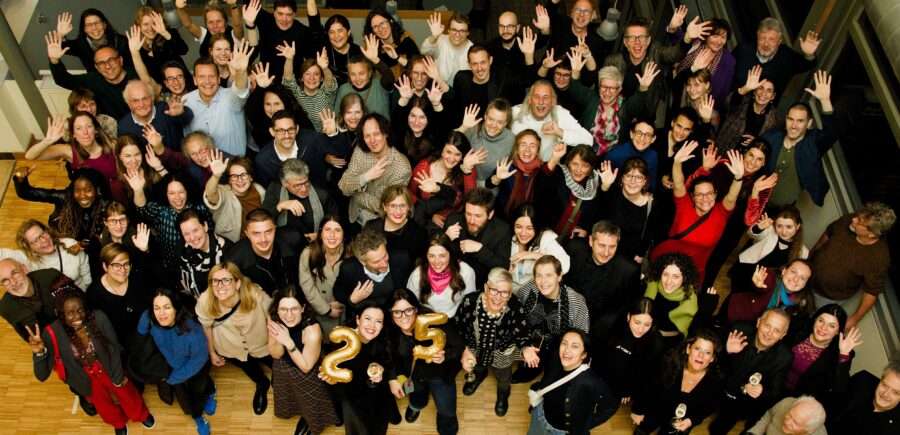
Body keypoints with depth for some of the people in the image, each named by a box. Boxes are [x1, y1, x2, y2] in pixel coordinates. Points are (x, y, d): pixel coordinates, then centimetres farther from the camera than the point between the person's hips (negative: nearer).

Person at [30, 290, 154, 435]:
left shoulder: (98, 318, -31)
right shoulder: (54, 334, -29)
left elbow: (114, 349, -15)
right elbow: (42, 375, -27)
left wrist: (117, 378, -6)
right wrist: (39, 352, -45)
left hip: (109, 368, 0)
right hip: (85, 378, 0)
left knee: (127, 393, 14)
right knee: (106, 408, 12)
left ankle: (141, 415, 50)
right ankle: (118, 422, 49)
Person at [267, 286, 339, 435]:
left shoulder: (312, 330, -40)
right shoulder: (274, 318, -25)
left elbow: (306, 367, -27)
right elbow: (275, 355, -14)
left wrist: (289, 342, -41)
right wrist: (279, 340, -38)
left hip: (306, 377, -4)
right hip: (282, 372, 4)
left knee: (310, 409, 24)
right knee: (286, 405, 32)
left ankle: (309, 420, 57)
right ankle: (303, 413, 63)